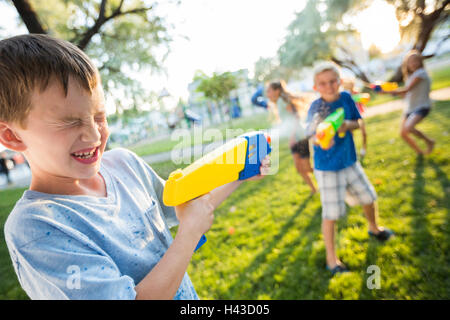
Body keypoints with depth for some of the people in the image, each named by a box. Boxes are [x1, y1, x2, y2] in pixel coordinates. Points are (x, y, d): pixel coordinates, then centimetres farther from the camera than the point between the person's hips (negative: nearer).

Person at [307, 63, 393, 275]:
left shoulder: (346, 98, -3)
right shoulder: (316, 107, -18)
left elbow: (357, 123, 8)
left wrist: (347, 125, -15)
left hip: (350, 161, 6)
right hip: (327, 168, -5)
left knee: (368, 198, 20)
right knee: (331, 214, -1)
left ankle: (374, 228, 52)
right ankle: (331, 258, 17)